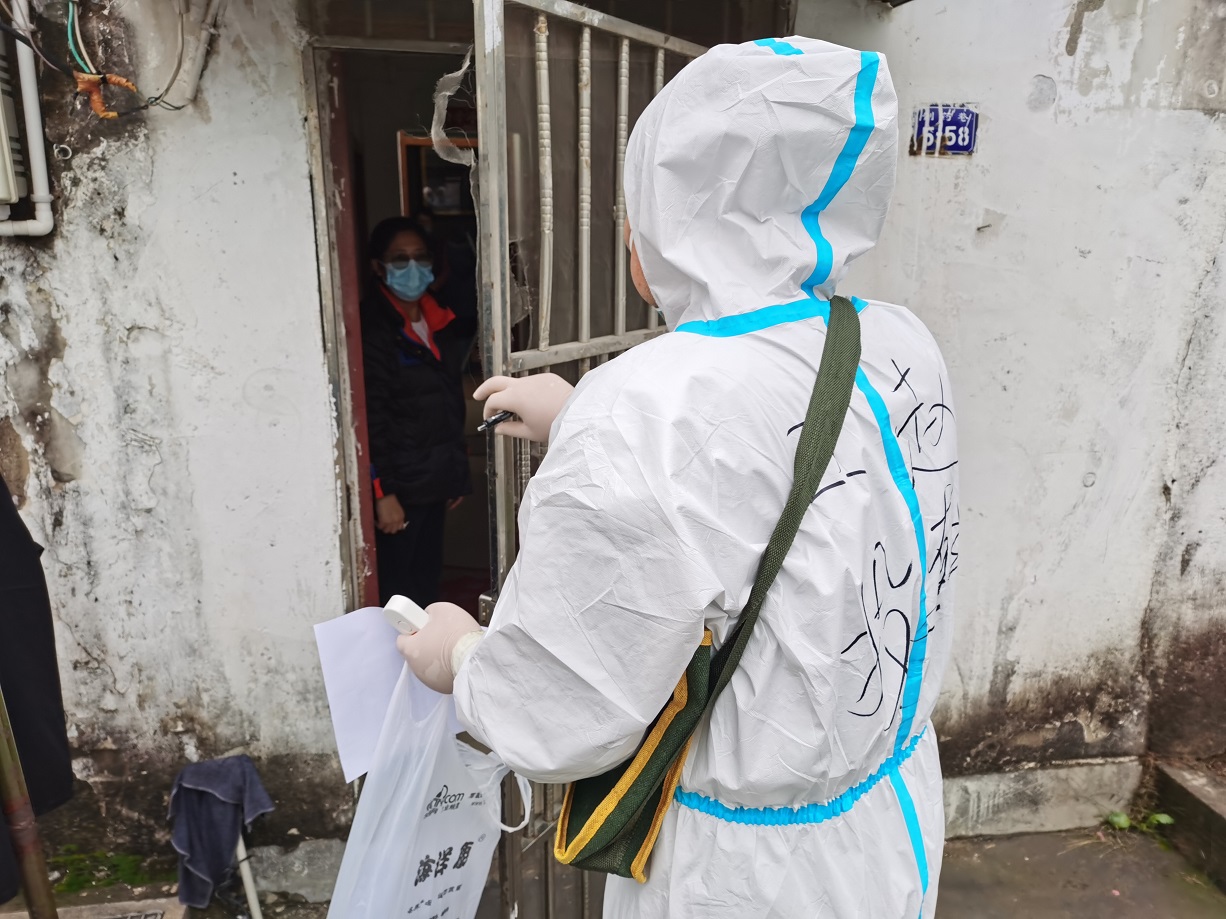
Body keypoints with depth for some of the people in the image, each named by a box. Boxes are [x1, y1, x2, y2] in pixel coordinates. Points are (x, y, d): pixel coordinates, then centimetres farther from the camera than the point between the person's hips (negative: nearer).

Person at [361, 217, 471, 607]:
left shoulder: (434, 319, 9)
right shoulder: (372, 329, -16)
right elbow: (371, 419, -19)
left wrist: (456, 472, 16)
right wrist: (382, 492, -20)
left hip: (435, 479, 8)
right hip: (400, 484, -8)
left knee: (427, 577, 18)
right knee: (399, 588, 3)